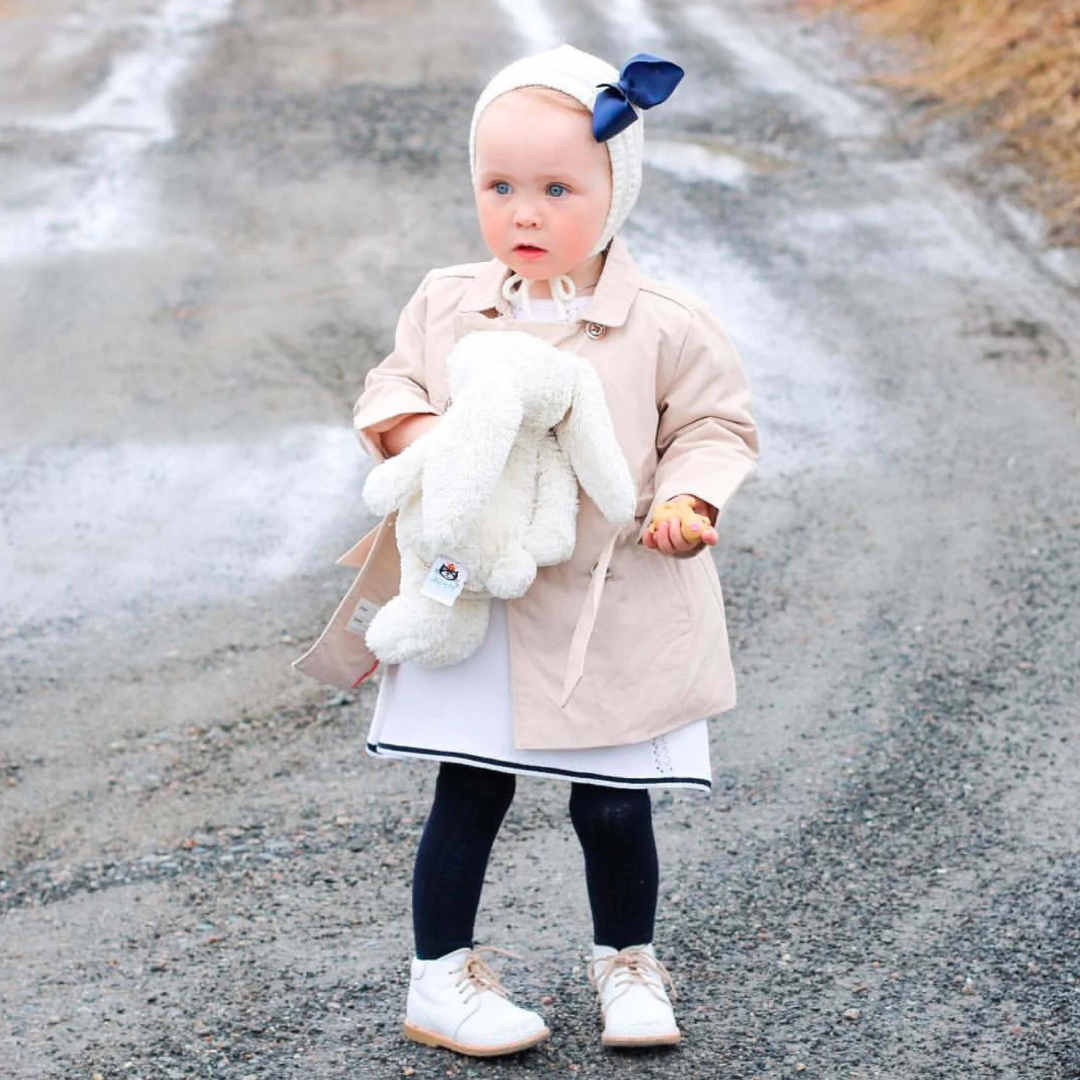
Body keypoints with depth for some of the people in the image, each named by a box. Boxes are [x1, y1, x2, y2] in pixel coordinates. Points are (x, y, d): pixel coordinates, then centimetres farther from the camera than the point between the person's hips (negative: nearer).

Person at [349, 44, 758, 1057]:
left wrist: (687, 498, -17)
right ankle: (440, 978, 19)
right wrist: (407, 424, -10)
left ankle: (626, 959, 31)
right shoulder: (445, 305, 0)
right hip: (474, 599, 2)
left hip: (615, 614, -1)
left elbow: (716, 424, 1)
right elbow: (391, 387, 13)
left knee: (613, 807, 7)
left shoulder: (665, 325, -8)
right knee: (469, 793, 5)